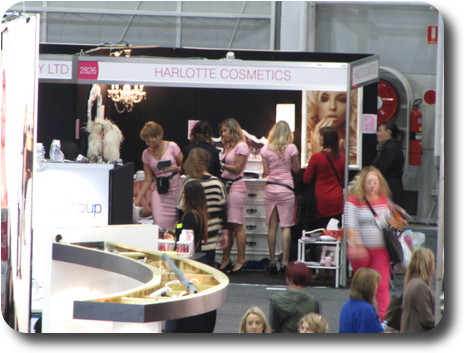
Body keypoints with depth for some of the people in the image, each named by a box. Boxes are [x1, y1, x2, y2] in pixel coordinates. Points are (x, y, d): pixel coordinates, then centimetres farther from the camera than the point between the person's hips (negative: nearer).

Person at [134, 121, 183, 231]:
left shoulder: (172, 147, -4)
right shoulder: (146, 154, 5)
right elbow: (148, 180, 7)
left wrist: (175, 168, -18)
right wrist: (138, 199, 1)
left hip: (176, 189, -2)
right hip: (159, 192, 2)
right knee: (160, 224, -13)